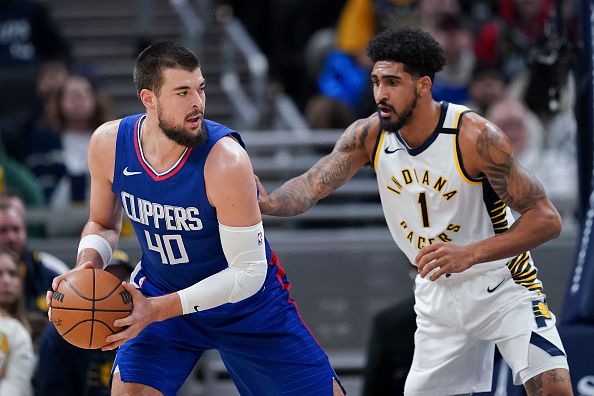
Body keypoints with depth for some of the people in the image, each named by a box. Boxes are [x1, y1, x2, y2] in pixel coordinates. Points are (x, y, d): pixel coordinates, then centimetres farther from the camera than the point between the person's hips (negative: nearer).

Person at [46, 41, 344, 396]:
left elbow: (248, 273, -28)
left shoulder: (226, 160, -32)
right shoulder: (108, 144, -17)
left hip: (246, 301, -2)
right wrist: (88, 263, -19)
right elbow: (103, 224, 4)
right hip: (161, 289, 2)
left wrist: (159, 310, -34)